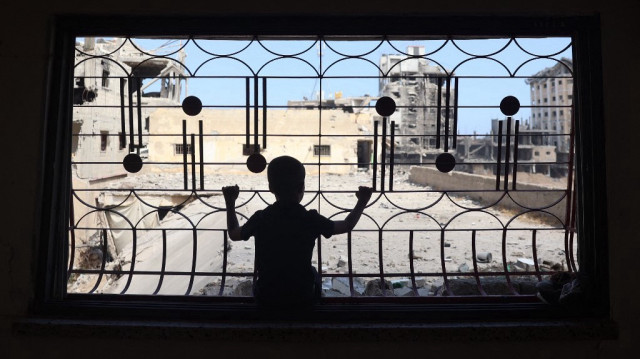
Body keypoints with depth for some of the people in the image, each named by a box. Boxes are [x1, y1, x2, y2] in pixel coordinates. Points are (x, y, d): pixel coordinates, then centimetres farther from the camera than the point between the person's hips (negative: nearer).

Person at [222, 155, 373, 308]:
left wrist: (230, 202, 18)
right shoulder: (311, 219, -16)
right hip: (304, 298, 0)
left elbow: (234, 234, 7)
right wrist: (361, 203, 14)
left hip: (266, 298, 1)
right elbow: (347, 226, 0)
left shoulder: (260, 219, -13)